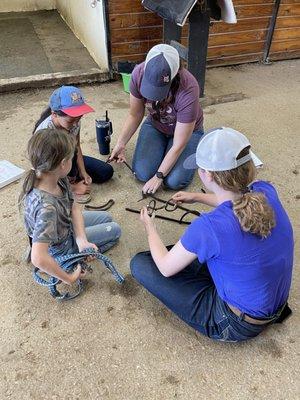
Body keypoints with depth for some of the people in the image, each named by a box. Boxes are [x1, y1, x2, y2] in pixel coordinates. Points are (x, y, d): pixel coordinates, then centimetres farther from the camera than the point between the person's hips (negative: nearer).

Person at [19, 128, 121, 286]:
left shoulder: (57, 178, -22)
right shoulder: (46, 206, -46)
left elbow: (74, 207, -11)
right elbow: (38, 259, -50)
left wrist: (82, 240, -26)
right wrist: (69, 279, -35)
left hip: (65, 224, 7)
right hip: (61, 245, -7)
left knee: (106, 217, 24)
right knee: (115, 230, 7)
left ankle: (82, 252, 15)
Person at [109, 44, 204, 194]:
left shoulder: (188, 90, -37)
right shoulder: (139, 73, -27)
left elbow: (178, 145, -28)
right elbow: (135, 115, -9)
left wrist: (158, 176, -23)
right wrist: (120, 144, -22)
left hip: (187, 130, -3)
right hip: (155, 125, 3)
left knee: (174, 182, -18)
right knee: (142, 174, -14)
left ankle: (192, 153, 13)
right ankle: (162, 148, 16)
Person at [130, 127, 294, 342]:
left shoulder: (209, 226, -34)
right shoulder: (266, 191, -17)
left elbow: (166, 268, -14)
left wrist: (149, 226, 2)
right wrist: (199, 197, 16)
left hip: (235, 325, -6)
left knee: (140, 264, -6)